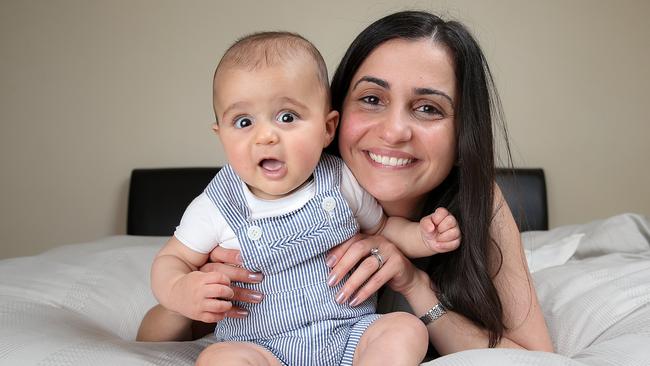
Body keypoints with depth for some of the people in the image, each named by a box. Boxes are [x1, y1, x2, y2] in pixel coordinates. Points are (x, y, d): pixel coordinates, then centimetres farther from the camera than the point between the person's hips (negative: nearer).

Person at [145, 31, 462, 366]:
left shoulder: (342, 182, -2)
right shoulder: (215, 208, -8)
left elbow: (381, 227, 16)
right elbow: (170, 259, 4)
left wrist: (422, 236, -3)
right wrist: (180, 291, -19)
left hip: (350, 337, 2)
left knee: (407, 329, -21)